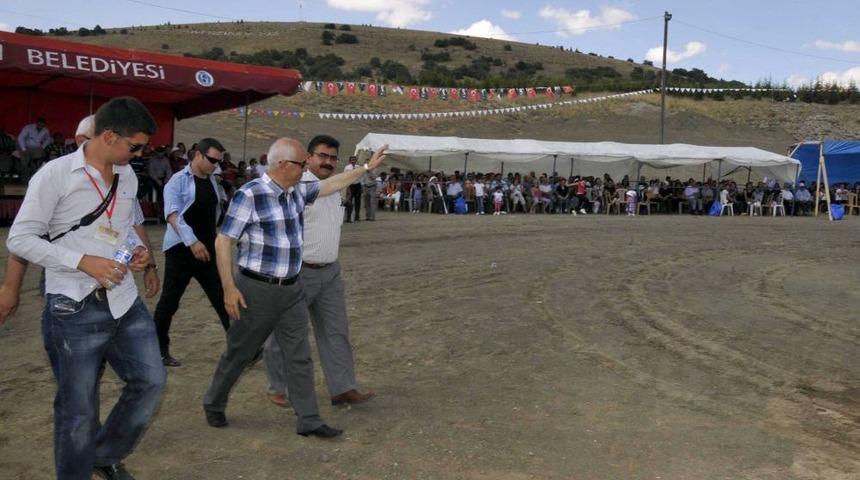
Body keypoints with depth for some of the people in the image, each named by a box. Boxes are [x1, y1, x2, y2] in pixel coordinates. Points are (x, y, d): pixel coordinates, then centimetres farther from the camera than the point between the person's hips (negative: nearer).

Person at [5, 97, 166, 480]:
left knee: (151, 381, 7)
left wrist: (138, 250, 2)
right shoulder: (55, 174, -11)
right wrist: (83, 261, -20)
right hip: (75, 311, -6)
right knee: (78, 412, 4)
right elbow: (19, 239, -10)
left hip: (126, 303, 6)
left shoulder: (128, 176, 9)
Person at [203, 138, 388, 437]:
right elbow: (223, 242, -15)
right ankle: (213, 405, 32)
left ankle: (308, 420, 13)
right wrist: (229, 288, -17)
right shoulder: (249, 195, -17)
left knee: (300, 356, 6)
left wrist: (367, 167, 22)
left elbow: (330, 185, 21)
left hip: (292, 289, 7)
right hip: (258, 290, -6)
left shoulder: (297, 191, 4)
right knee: (239, 353, 10)